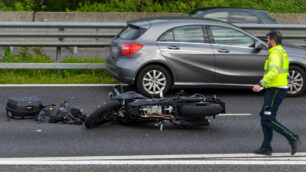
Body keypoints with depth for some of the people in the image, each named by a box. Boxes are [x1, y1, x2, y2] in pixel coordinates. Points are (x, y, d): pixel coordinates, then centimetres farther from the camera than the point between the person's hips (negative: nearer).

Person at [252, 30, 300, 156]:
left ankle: (293, 139, -14)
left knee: (268, 119, -12)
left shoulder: (275, 54, -16)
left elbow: (273, 72, -29)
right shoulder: (282, 52, 17)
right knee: (265, 118, 10)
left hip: (275, 91, -11)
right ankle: (266, 147, 9)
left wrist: (260, 84, -33)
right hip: (279, 89, 11)